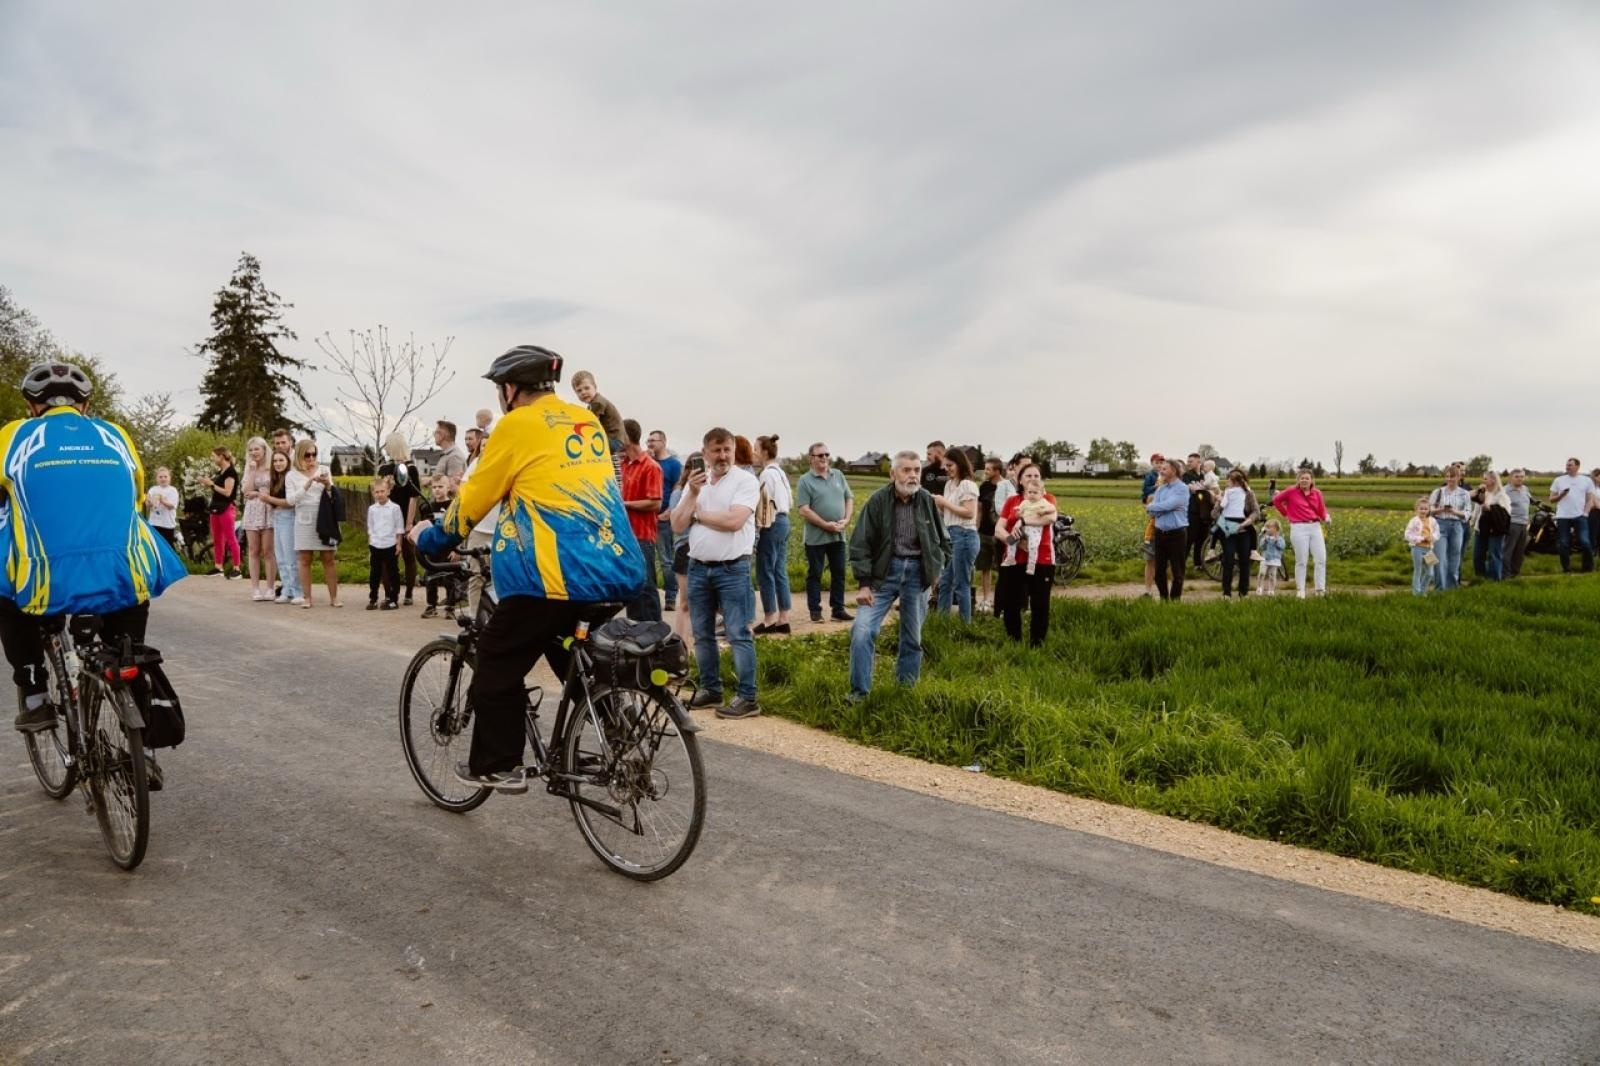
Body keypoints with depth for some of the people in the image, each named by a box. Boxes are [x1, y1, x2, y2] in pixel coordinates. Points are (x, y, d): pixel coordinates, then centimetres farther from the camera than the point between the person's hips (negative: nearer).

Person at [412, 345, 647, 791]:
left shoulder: (518, 425, -3)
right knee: (575, 659, 28)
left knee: (496, 666, 9)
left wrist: (432, 537, 21)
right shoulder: (588, 422, 17)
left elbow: (474, 498, 4)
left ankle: (496, 766, 13)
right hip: (617, 569, 7)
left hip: (556, 574, -7)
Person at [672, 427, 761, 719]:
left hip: (732, 569, -6)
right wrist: (693, 494, -9)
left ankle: (747, 698, -2)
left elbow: (733, 521, -20)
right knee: (702, 634, 13)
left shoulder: (746, 480, -7)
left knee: (738, 635, -5)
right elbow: (677, 526, 3)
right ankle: (710, 690, 25)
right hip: (698, 567, 6)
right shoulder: (694, 482, 9)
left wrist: (698, 513, -6)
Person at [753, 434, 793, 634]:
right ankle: (783, 619, 13)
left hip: (770, 525, -9)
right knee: (780, 572, 10)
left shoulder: (766, 474, -14)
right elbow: (790, 502, 18)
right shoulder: (780, 473, 14)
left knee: (765, 572, -1)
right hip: (783, 521, 9)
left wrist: (756, 533, -15)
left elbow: (763, 505, -17)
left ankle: (769, 619, 4)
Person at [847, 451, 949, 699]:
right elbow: (860, 544, -8)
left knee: (913, 636, 10)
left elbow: (943, 539, 16)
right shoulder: (878, 500, -9)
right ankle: (859, 692, -1)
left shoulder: (927, 501, 0)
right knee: (862, 630, -13)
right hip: (884, 571, -2)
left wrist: (936, 568, 7)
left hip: (916, 572, 3)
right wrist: (863, 583, -12)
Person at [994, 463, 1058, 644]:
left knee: (1040, 605, 1)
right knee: (1010, 604, 5)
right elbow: (998, 529, 2)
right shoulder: (1012, 501, 12)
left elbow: (1051, 517, -16)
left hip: (1041, 560, -2)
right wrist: (1014, 540, -15)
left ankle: (1037, 643, 12)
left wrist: (1023, 520, -17)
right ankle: (1013, 642, 19)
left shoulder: (1048, 499, 7)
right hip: (1014, 560, 2)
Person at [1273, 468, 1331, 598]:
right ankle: (1300, 590, 10)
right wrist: (1286, 514, 9)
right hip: (1299, 528, -3)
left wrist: (1326, 518, -8)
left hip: (1315, 527, 3)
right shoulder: (1291, 491, 0)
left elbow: (1322, 511, 11)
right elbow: (1276, 500, 12)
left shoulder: (1317, 493, 7)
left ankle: (1321, 589, 8)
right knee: (1301, 561, 1)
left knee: (1321, 559, 0)